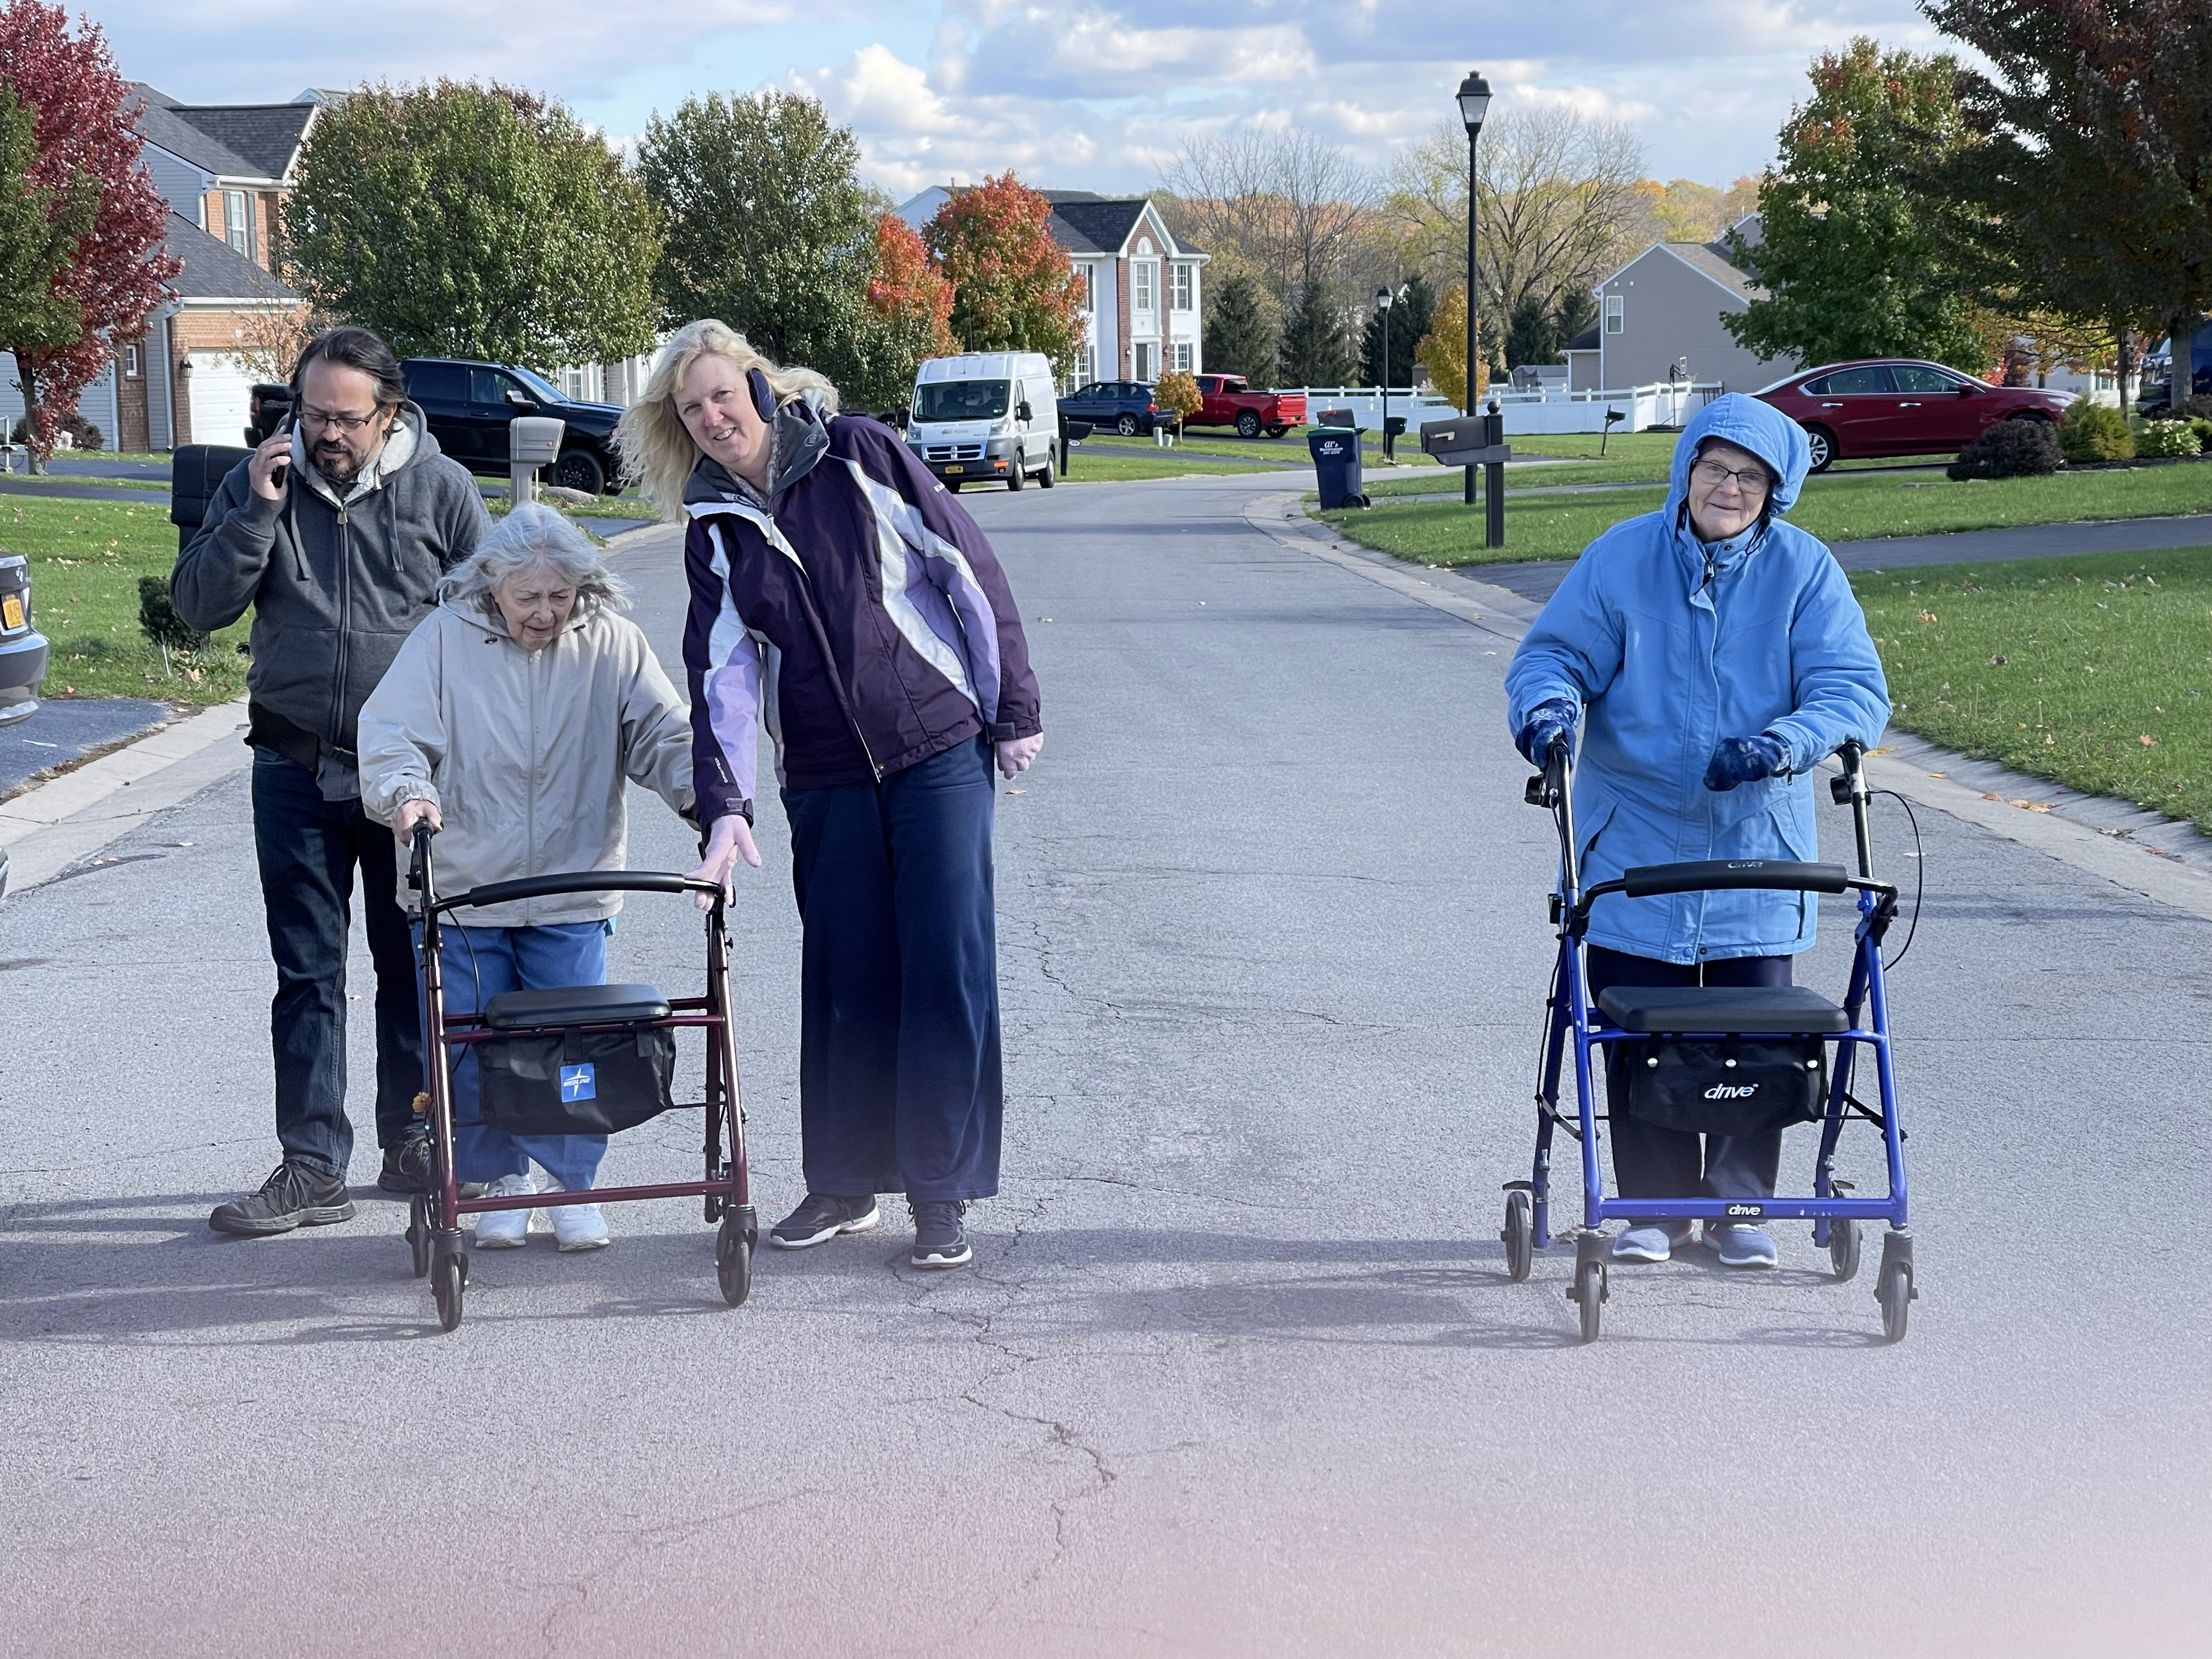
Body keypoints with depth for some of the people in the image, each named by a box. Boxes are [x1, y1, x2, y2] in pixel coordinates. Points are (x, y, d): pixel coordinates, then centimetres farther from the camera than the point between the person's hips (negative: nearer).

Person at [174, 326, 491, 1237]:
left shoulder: (442, 489, -2)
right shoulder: (260, 481, 2)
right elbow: (199, 604, -1)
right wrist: (256, 514, -14)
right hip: (296, 771, 1)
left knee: (415, 966, 9)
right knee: (306, 974, 2)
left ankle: (411, 1143, 22)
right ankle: (311, 1168, 5)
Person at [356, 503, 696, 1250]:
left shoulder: (611, 644, 0)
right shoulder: (446, 637, -4)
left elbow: (663, 734, -3)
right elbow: (390, 731, -9)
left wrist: (706, 795, -22)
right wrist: (407, 790, -30)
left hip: (572, 896, 0)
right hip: (461, 885, 0)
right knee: (473, 1049, 3)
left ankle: (575, 1187, 16)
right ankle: (501, 1181, 20)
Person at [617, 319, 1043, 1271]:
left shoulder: (857, 456, -4)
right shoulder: (716, 532, 5)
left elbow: (967, 567, -2)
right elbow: (721, 675, -3)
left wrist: (1014, 708, -3)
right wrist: (724, 806, -16)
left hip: (940, 745, -3)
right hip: (826, 778, 3)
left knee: (948, 967, -5)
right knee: (845, 976, 5)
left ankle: (943, 1193, 2)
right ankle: (846, 1184, 19)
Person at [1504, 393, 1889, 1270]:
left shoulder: (1805, 571, -3)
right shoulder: (1622, 557, -3)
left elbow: (1853, 687, -9)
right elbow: (1556, 650, 0)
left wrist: (1783, 743, -28)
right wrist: (1547, 704, -24)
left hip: (1758, 843, 0)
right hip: (1636, 839, 0)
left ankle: (1741, 1206, 17)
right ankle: (1655, 1205, 14)